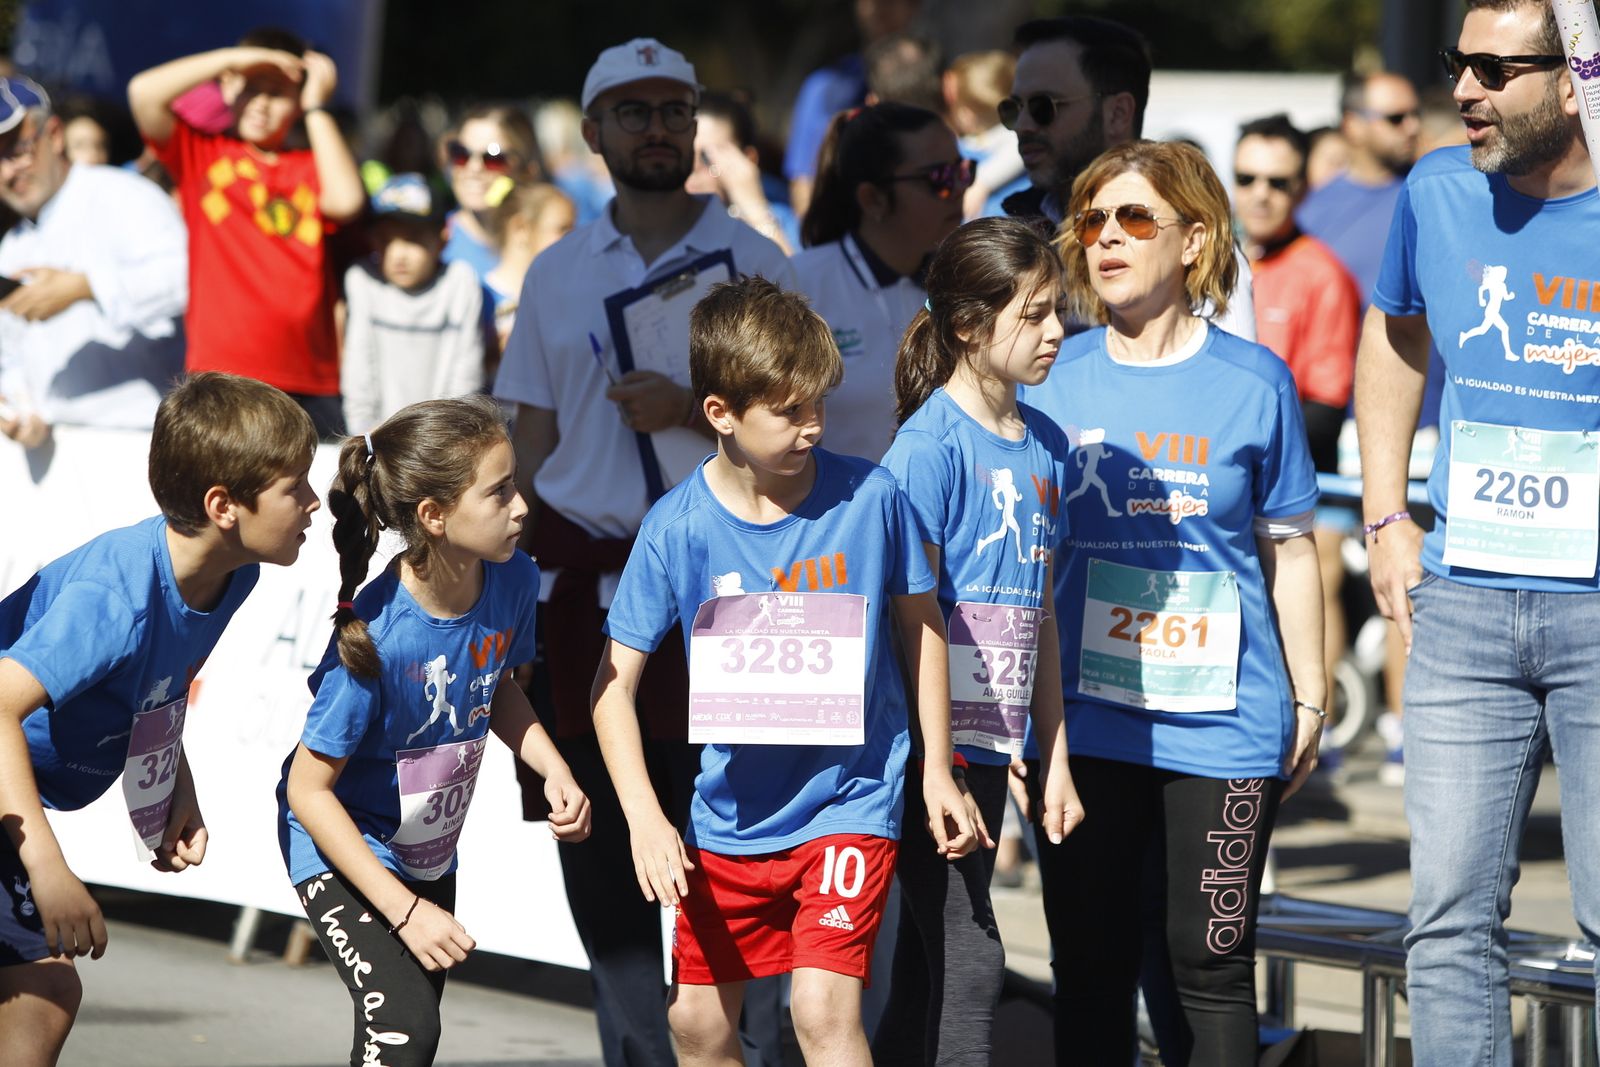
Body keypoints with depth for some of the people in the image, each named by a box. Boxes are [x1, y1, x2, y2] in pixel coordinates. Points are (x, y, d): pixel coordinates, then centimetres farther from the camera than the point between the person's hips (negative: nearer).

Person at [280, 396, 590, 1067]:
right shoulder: (374, 638, -33)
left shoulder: (512, 580, -14)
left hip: (430, 849, 7)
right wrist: (405, 910, -26)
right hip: (340, 846, -7)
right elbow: (309, 789, -25)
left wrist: (554, 771, -9)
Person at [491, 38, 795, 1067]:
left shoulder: (753, 262, 4)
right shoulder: (558, 274, 12)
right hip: (584, 575, 3)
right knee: (595, 829, 4)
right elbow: (533, 438, 14)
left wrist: (693, 409, -16)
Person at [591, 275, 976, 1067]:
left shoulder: (870, 497, -11)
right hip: (730, 814, 2)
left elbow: (920, 622, 5)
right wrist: (644, 817, -16)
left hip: (849, 795, -2)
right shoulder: (677, 527, -11)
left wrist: (936, 769, 6)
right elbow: (615, 681, -6)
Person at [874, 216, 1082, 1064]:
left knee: (926, 973, 11)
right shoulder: (931, 444, -12)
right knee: (968, 963, -11)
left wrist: (1056, 755, 17)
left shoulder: (1045, 445, 12)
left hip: (991, 744, 8)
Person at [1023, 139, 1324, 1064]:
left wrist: (1309, 700, 7)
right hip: (1084, 722, 2)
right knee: (1092, 967, 7)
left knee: (1210, 968, 0)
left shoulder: (1254, 382, 0)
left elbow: (1289, 547, 7)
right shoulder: (1055, 378, 4)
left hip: (1223, 722, -2)